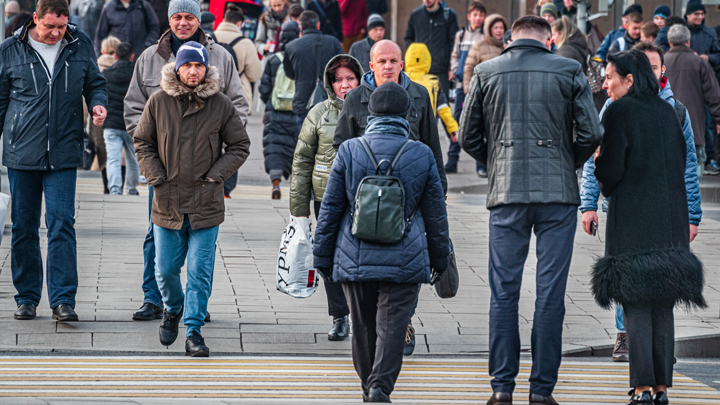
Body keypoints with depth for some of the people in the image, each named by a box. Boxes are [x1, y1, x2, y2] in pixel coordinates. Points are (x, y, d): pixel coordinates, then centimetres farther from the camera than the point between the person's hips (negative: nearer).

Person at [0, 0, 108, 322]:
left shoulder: (80, 47, 4)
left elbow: (95, 84, 18)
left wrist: (98, 103, -4)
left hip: (63, 153, 0)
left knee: (61, 224, -8)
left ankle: (63, 301, -8)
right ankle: (27, 298, 17)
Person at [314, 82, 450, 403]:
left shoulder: (348, 152, -3)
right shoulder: (422, 156, -2)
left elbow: (330, 208, 2)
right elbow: (436, 213, 6)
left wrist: (322, 256, 11)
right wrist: (439, 257, 18)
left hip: (356, 259, 1)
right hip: (404, 260, -1)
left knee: (363, 326, 14)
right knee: (391, 326, -1)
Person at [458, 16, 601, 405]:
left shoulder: (486, 72, 5)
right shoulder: (569, 71, 1)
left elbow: (467, 136, 7)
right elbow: (591, 133, -3)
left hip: (506, 196, 1)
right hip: (558, 194, -1)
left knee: (503, 292, 5)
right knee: (550, 293, 2)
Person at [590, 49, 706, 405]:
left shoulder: (619, 111, -9)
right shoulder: (666, 111, 11)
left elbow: (611, 168, -12)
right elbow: (681, 161, 16)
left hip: (632, 218, -6)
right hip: (670, 217, 6)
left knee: (636, 302, -4)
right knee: (663, 306, 9)